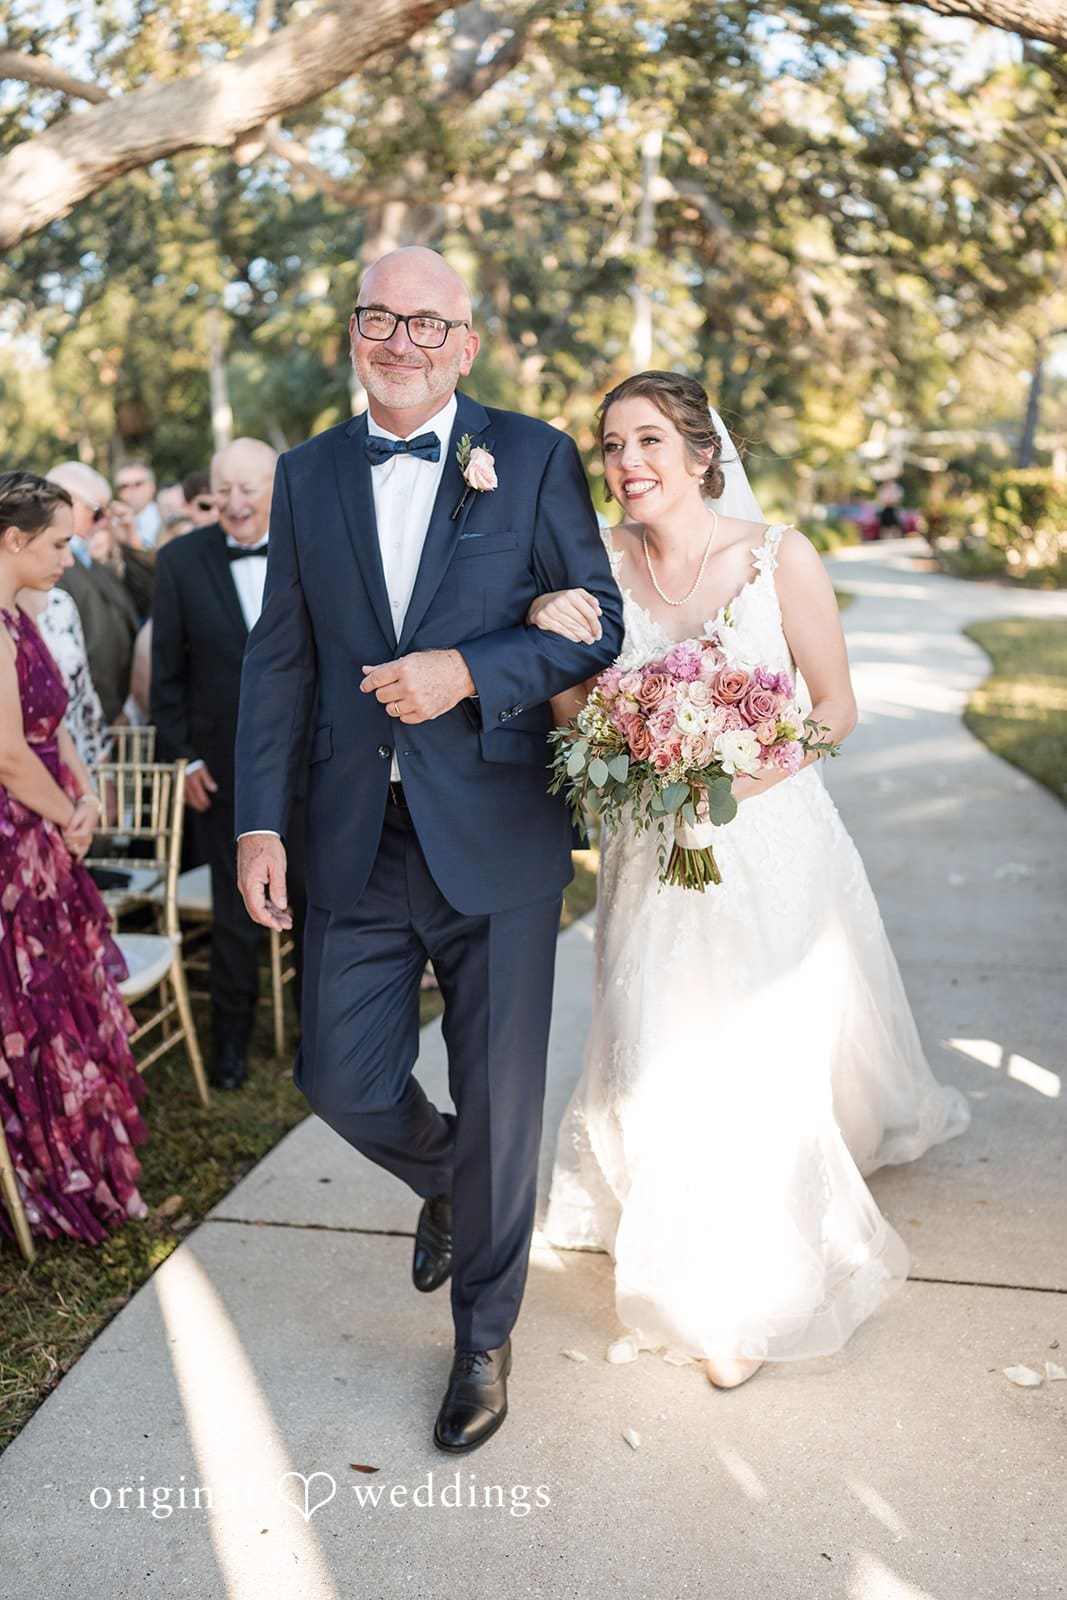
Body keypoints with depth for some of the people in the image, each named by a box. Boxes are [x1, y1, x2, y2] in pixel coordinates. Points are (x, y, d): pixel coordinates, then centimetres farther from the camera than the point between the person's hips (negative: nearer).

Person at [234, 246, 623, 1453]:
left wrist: (468, 671, -18)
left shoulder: (533, 458, 0)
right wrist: (259, 821, 2)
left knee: (498, 1103, 7)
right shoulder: (308, 474, 9)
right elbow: (278, 658, 9)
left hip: (496, 840, -2)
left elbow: (599, 627, -2)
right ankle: (448, 1186, 42)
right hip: (357, 841, 3)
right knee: (343, 1080, 6)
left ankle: (483, 1337, 31)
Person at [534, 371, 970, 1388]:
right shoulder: (602, 564, -6)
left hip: (769, 841, -2)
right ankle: (690, 1280, 41)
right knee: (662, 1062, 10)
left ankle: (752, 1299, 31)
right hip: (652, 855, 3)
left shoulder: (780, 557, -13)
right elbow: (578, 725, -4)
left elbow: (835, 708, -7)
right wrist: (556, 642, -24)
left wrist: (736, 781, -21)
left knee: (766, 1060, 5)